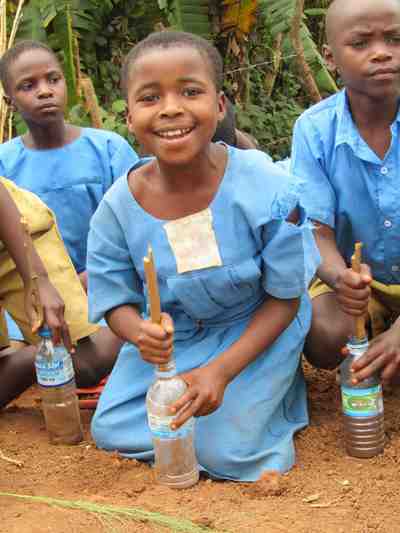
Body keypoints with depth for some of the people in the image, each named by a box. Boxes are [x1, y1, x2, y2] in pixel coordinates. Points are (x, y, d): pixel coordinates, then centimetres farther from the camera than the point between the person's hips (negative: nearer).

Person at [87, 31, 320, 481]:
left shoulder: (266, 187, -25)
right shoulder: (119, 205, -18)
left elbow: (285, 298, -15)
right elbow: (116, 301, -5)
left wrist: (221, 370, -27)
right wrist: (139, 331, -32)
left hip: (257, 330, -3)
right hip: (170, 338, 3)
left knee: (225, 452, -14)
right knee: (111, 431, -3)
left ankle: (276, 388, 16)